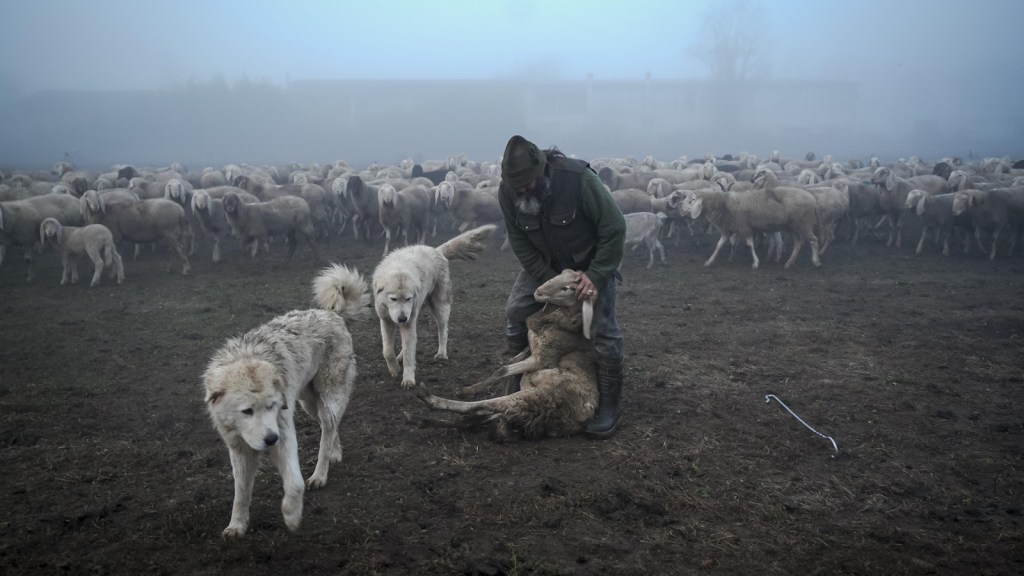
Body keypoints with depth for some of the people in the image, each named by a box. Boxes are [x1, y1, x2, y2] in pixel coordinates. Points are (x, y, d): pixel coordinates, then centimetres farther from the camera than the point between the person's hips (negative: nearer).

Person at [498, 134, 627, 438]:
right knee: (515, 311, -7)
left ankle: (609, 406, 6)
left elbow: (615, 228, -26)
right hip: (544, 263, 4)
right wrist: (552, 280, -18)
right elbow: (519, 242, -12)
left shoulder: (578, 178, -34)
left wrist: (595, 275, -28)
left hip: (591, 261, -4)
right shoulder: (508, 191, -21)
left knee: (603, 330, -10)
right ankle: (521, 381, 15)